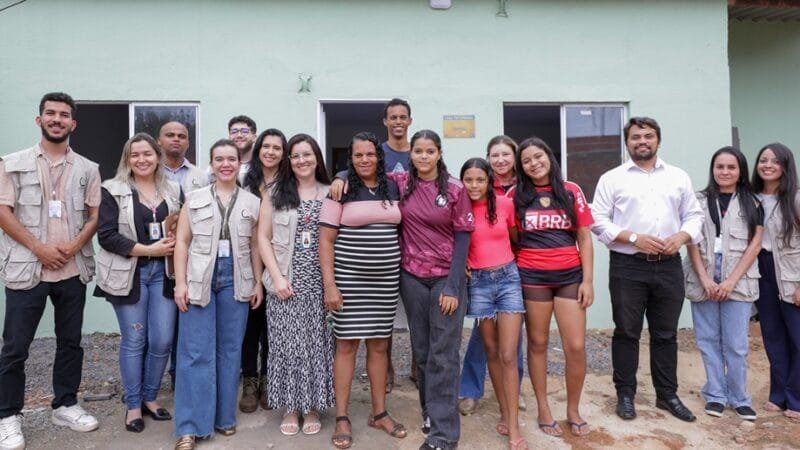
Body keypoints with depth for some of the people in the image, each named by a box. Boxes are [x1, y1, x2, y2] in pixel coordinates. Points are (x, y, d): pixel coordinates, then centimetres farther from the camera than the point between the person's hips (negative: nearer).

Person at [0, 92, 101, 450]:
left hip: (73, 270, 3)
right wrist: (39, 248, -13)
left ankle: (65, 405, 26)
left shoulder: (87, 169, 8)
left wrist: (75, 245, -10)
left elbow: (96, 215, 6)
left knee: (70, 342, 11)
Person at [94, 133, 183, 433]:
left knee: (162, 340, 2)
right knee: (134, 340, 4)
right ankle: (133, 405, 20)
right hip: (129, 274, -3)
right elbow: (106, 236, -10)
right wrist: (148, 250, -15)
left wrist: (175, 242, -5)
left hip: (163, 272, 3)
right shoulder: (114, 190, -2)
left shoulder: (173, 190, 9)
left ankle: (150, 398, 23)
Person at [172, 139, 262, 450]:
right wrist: (180, 283, -5)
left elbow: (255, 247, 9)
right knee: (195, 353, -1)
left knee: (230, 350, 8)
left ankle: (224, 417, 21)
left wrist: (258, 283, 6)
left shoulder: (252, 203, 8)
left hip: (236, 281, 2)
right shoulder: (194, 198, 5)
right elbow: (182, 242, 2)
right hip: (199, 279, -1)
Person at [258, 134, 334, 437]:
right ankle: (290, 408, 19)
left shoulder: (331, 193, 6)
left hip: (320, 282, 0)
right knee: (288, 344, 4)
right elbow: (263, 238, 3)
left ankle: (312, 408, 20)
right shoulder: (276, 193, 5)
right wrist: (277, 277, -7)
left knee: (316, 344, 5)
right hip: (285, 282, 0)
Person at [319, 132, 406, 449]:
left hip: (386, 280, 4)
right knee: (347, 344, 3)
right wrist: (329, 284, -13)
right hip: (349, 280, -3)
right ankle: (342, 418, 14)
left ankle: (380, 412, 24)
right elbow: (326, 240, -7)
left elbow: (400, 229, 16)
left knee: (379, 345, 10)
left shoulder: (393, 189, 6)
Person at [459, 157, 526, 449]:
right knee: (492, 352, 11)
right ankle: (504, 413, 28)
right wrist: (461, 265, -6)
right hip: (478, 283, 1)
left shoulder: (505, 204, -4)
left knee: (508, 356, -4)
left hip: (508, 278, -1)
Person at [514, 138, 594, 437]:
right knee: (538, 343, 9)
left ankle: (573, 410, 21)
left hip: (570, 275, 1)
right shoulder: (517, 196, 2)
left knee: (576, 346, 0)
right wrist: (512, 273, -3)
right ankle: (543, 409, 24)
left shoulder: (571, 191, 3)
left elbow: (584, 238, 4)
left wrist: (587, 280, -1)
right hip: (532, 277, 0)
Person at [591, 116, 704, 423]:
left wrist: (682, 236, -8)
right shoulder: (612, 178, 1)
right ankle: (625, 395, 18)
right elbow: (598, 220, -4)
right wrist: (634, 238, -15)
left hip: (669, 267, 3)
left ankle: (667, 394, 26)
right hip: (627, 267, -3)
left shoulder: (679, 177, 12)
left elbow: (694, 215, 12)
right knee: (627, 333, 5)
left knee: (666, 334, 12)